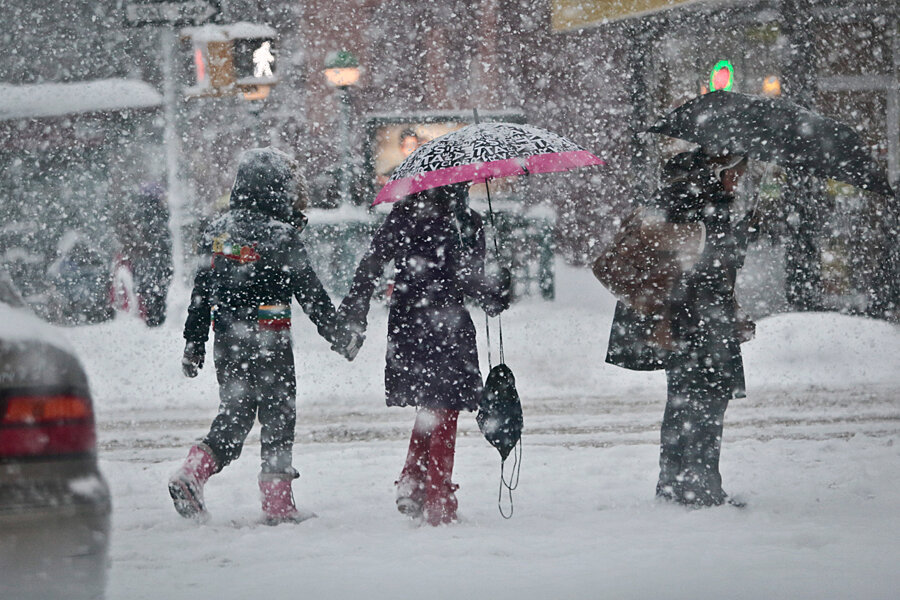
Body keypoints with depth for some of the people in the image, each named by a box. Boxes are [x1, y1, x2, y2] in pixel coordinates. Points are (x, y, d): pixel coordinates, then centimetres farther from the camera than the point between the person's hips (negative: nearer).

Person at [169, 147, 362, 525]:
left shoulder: (216, 232, 8)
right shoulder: (279, 236, -11)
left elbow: (200, 294, 11)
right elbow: (310, 294, -10)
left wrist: (194, 345, 17)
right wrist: (340, 336, -2)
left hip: (227, 342, 6)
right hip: (268, 344, -6)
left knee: (233, 417, 14)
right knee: (278, 418, 4)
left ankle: (191, 475, -5)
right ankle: (278, 504, 6)